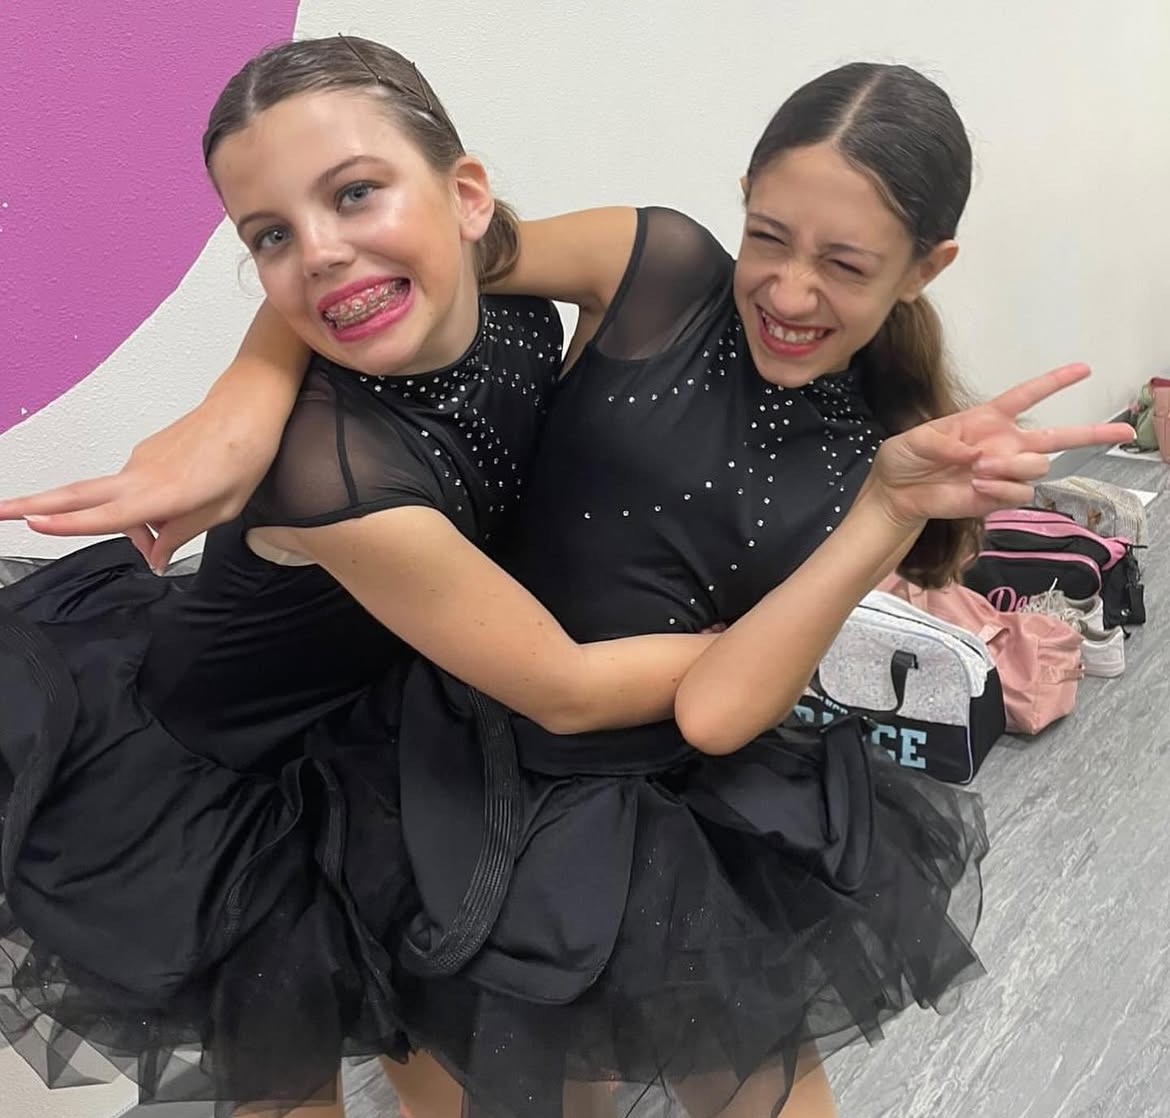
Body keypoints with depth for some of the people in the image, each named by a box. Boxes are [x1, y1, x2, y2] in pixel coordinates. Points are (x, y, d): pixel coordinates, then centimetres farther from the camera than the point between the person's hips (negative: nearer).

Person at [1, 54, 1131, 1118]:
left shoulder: (887, 448, -8)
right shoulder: (660, 270, -13)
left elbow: (716, 707, -20)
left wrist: (895, 501, -25)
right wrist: (234, 416, -33)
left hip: (694, 827, 1)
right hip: (469, 778, 0)